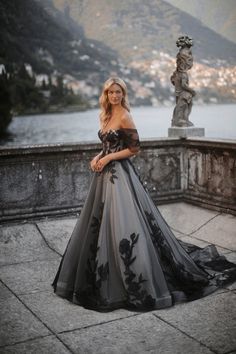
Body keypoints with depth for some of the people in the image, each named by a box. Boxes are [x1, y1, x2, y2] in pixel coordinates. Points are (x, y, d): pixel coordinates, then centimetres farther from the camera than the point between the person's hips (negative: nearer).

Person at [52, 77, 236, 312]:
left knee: (122, 225, -9)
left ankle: (138, 283, 3)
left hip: (119, 174, -9)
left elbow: (134, 148, -12)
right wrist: (98, 158, 3)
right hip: (105, 174, 9)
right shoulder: (106, 116, 14)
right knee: (100, 224, 13)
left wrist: (108, 158, -13)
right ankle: (104, 277, 28)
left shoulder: (125, 117, -11)